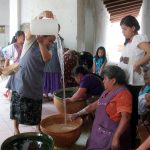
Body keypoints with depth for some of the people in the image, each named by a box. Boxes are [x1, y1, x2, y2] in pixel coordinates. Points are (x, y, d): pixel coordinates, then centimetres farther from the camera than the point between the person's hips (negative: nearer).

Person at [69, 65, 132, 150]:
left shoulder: (123, 94, -18)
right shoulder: (108, 92, 12)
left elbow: (125, 117, -25)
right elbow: (94, 105, 18)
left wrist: (116, 138, -29)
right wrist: (77, 114, 15)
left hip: (111, 135, -8)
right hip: (101, 132, 8)